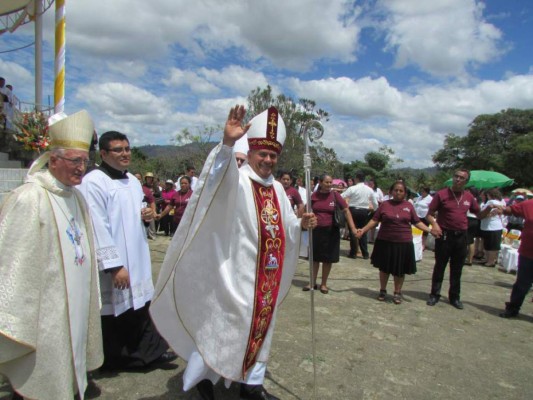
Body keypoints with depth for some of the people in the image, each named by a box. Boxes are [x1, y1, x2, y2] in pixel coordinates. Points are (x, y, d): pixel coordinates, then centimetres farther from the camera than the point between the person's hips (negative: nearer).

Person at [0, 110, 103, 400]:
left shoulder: (75, 197, 7)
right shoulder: (29, 198, -18)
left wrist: (89, 300, 18)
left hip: (73, 308, 7)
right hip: (42, 314, -7)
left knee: (68, 373, 20)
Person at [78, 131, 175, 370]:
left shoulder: (132, 181, 12)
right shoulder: (93, 182, -15)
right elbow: (97, 227, -21)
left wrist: (147, 215, 1)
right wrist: (114, 265, -23)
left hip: (137, 258, 8)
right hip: (112, 262, -8)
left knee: (140, 305, 16)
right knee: (115, 311, 6)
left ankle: (150, 351, 29)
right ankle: (117, 359, 24)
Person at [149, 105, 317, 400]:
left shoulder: (277, 189, 10)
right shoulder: (235, 181, -12)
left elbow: (286, 226, 14)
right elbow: (220, 175, -36)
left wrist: (301, 224, -8)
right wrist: (227, 143, -53)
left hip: (267, 276, 8)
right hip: (236, 272, -7)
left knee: (260, 327, 18)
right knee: (223, 326, 5)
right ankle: (201, 375, 30)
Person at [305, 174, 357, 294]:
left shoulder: (335, 195, -7)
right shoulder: (314, 195, -2)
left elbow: (346, 211, -8)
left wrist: (353, 228, -16)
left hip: (331, 231, -1)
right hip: (316, 230, 1)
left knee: (328, 258, 8)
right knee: (315, 257, 11)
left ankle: (324, 283, 23)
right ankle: (313, 282, 24)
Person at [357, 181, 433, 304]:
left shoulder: (409, 206, 2)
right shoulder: (385, 204, -2)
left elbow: (417, 222, 4)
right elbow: (375, 220, -1)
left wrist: (430, 230, -8)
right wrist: (363, 230, -9)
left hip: (403, 243, 1)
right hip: (385, 242, 0)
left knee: (400, 270, 10)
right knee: (384, 268, 13)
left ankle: (397, 293, 26)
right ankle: (383, 291, 30)